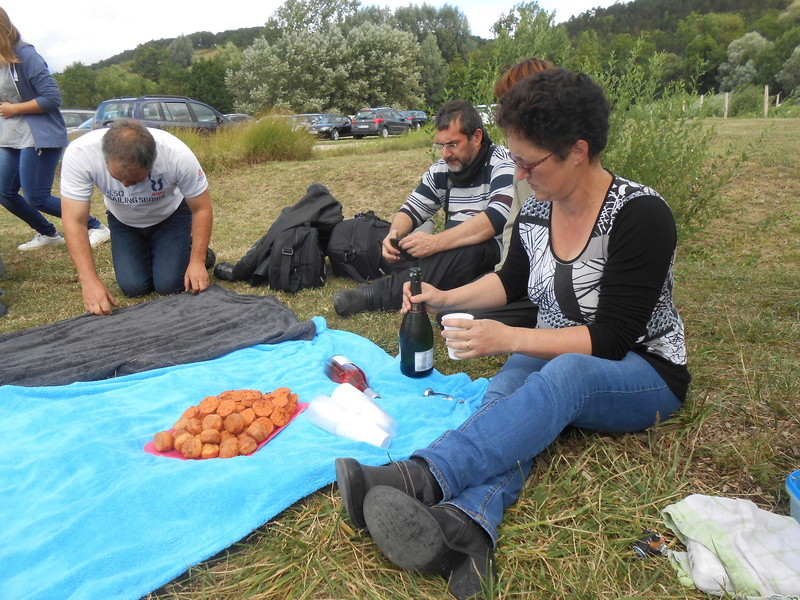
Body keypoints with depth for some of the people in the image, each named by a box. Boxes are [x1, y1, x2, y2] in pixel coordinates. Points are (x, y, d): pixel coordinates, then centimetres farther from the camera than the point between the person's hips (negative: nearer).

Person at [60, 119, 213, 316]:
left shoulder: (178, 156, -36)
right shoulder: (79, 154, -34)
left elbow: (202, 209, -21)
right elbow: (75, 222, -29)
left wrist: (197, 261, -25)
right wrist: (90, 282, -38)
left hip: (170, 215, -1)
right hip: (123, 220, 2)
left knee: (169, 285, -14)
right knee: (133, 287, -11)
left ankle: (194, 250, 18)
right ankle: (147, 252, 22)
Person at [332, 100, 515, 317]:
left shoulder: (502, 164, -12)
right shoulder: (441, 170, 7)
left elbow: (497, 218, -27)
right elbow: (411, 210, 13)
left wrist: (436, 242, -35)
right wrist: (394, 233, -12)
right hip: (453, 248, 6)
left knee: (465, 251, -38)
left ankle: (377, 294, -33)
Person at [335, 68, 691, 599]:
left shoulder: (640, 215, -20)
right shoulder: (537, 210, -2)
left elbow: (611, 338, -22)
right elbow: (512, 280, 15)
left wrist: (509, 340, -29)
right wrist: (447, 298, 1)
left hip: (643, 375, -4)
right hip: (555, 361, 5)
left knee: (565, 375, -39)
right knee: (502, 396, -30)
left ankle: (420, 477, -53)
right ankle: (465, 526, -55)